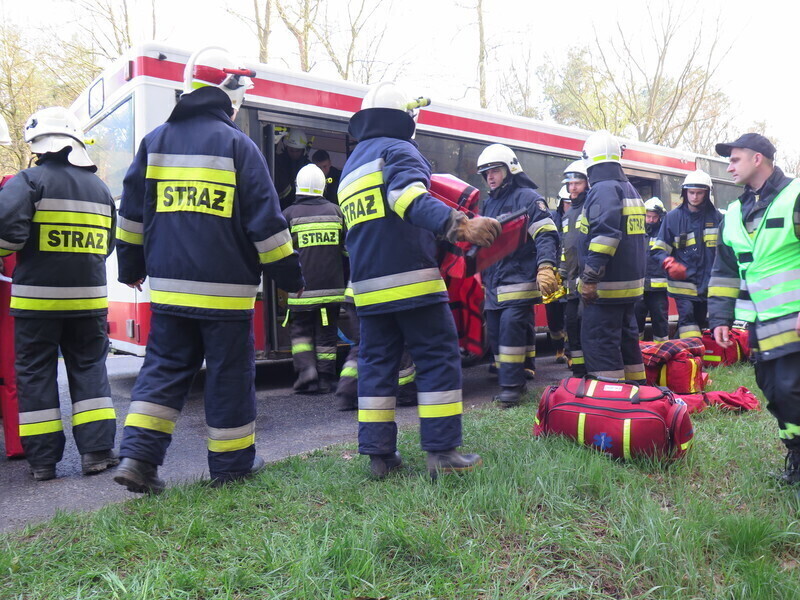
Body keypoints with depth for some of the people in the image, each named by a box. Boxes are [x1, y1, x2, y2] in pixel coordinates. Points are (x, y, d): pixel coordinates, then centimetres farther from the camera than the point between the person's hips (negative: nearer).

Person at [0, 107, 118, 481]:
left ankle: (43, 459, 11)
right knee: (89, 368, 12)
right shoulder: (100, 188, 11)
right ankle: (97, 450, 9)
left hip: (38, 297, -4)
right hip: (89, 296, 4)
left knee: (35, 372, 7)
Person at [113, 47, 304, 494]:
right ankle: (232, 463, 18)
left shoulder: (156, 141, 10)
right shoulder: (237, 144, -6)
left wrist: (131, 268, 25)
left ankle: (138, 456, 6)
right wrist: (289, 274, 0)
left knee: (164, 369, 14)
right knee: (230, 374, 6)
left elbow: (132, 213, 15)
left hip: (168, 286, 5)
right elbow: (266, 220, -8)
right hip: (224, 288, -5)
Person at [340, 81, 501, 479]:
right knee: (438, 357, -1)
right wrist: (459, 226, -35)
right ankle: (442, 452, 0)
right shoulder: (398, 151, -2)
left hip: (367, 285, 8)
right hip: (411, 279, -7)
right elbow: (410, 199, -23)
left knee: (376, 362, 9)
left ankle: (378, 454, 11)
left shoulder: (350, 168, 24)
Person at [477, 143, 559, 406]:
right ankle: (507, 379, 19)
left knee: (511, 327, -16)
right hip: (493, 283, 8)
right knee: (495, 331, 8)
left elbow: (546, 235, -13)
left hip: (518, 280, -8)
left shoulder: (527, 197, -3)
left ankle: (511, 386, -10)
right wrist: (483, 275, 29)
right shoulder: (489, 203, 22)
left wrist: (545, 267, -27)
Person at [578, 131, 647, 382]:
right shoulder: (630, 189, 18)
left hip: (607, 286, -10)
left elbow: (605, 234, -25)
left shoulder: (603, 189, -12)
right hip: (631, 283, 10)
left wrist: (590, 278, -24)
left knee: (598, 343, -7)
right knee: (626, 338, 17)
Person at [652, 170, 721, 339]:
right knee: (687, 321, -13)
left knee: (701, 323, 16)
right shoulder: (673, 217, -1)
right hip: (683, 283, -3)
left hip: (708, 284, 3)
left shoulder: (716, 217, 4)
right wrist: (670, 264, -18)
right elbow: (659, 248, 0)